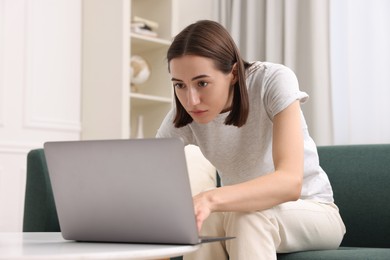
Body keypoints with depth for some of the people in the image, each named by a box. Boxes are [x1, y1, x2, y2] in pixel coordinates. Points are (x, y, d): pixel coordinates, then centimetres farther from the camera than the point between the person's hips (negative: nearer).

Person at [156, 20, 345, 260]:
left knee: (248, 217, -36)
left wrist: (210, 199, -54)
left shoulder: (274, 81, -25)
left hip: (312, 210, -3)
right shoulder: (182, 118, -13)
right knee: (203, 221, -32)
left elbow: (290, 181, -37)